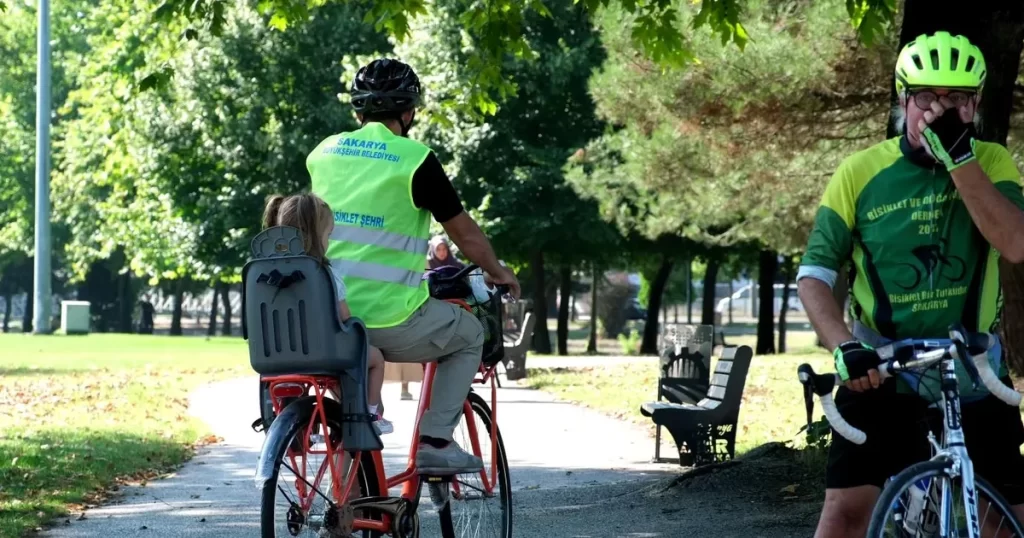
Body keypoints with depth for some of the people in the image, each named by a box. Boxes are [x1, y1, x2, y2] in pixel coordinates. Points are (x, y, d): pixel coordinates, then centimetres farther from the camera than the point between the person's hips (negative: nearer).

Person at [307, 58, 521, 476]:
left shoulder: (322, 154, 9)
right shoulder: (414, 160, -6)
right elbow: (466, 234, 1)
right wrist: (498, 272, 20)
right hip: (390, 322, -5)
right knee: (469, 334, 20)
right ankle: (435, 443, 10)